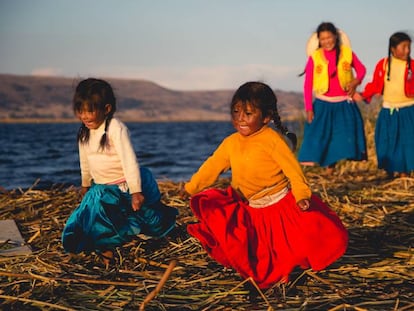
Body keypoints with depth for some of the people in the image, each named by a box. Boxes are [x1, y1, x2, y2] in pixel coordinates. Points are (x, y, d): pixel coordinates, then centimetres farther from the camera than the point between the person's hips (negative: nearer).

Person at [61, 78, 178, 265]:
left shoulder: (116, 129, -20)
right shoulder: (84, 133, 3)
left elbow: (129, 160, -23)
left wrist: (135, 192, -26)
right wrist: (85, 185, 29)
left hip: (125, 186, -6)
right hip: (102, 190, 7)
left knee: (154, 222, 4)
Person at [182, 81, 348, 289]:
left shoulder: (272, 138, -16)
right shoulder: (230, 143, 2)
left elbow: (292, 167, -20)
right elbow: (212, 167, 11)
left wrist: (301, 194, -31)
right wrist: (191, 187, 10)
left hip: (282, 205, -5)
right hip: (250, 211, 6)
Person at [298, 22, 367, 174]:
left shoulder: (347, 53, -1)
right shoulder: (314, 57, -4)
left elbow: (361, 69, 13)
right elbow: (307, 84, -3)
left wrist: (356, 81, -9)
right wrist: (308, 108, -7)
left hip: (344, 104, 1)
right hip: (323, 105, -1)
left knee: (345, 136, -4)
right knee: (320, 137, -4)